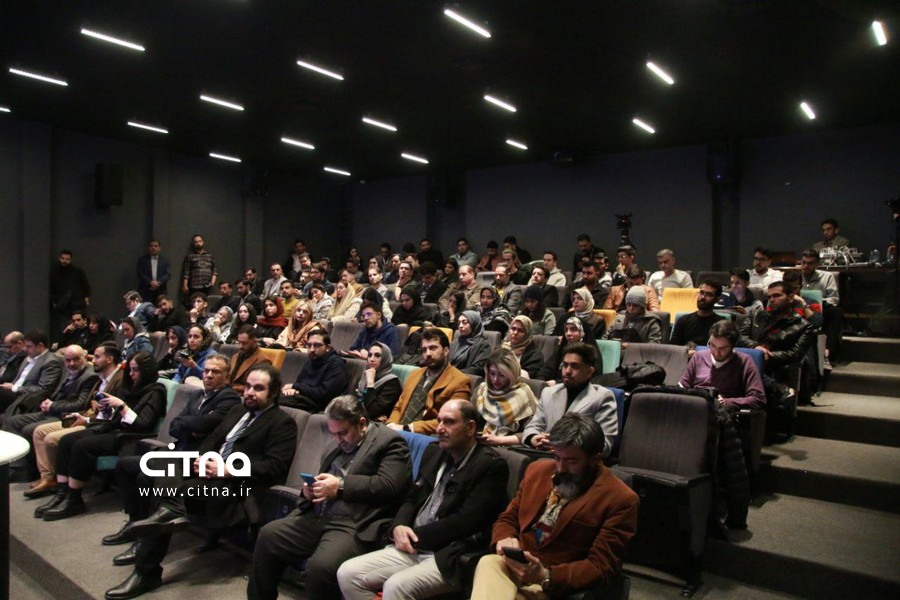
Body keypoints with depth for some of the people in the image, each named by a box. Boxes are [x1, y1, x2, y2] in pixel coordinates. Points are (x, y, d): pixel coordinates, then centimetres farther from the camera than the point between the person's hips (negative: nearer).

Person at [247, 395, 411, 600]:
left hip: (355, 525, -8)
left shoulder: (390, 441, -4)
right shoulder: (342, 444, 20)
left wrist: (341, 486, -17)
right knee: (268, 536, -4)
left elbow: (389, 486, -16)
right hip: (317, 517, 8)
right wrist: (312, 490, 4)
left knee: (321, 566, -30)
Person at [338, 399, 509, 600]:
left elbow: (466, 521, -15)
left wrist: (416, 536, -11)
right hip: (412, 547, 7)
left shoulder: (491, 465, -8)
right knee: (347, 573, -7)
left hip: (449, 558, -7)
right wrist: (398, 527, -3)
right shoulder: (433, 452, 15)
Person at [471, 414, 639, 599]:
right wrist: (504, 539, -8)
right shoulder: (538, 470, 11)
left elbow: (601, 566, -9)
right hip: (511, 565, 6)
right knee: (488, 562, -33)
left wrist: (546, 577, -24)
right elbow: (508, 519, 17)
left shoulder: (620, 500, -8)